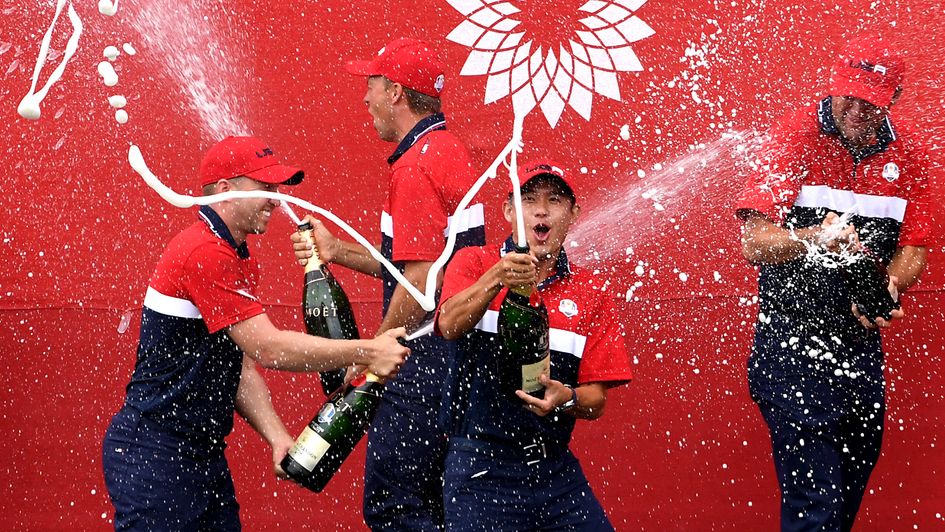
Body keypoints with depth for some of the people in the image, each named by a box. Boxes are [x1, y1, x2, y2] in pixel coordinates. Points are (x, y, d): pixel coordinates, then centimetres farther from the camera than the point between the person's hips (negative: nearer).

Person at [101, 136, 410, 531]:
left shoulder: (239, 261, 15)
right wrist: (367, 353, -18)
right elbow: (269, 348, -21)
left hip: (203, 453, 10)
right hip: (154, 455, -10)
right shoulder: (204, 253, -18)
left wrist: (279, 439, 0)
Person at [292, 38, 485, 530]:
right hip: (454, 352, 11)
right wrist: (336, 251, 15)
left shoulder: (415, 165, -16)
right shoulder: (448, 150, 16)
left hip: (424, 359, -11)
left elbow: (419, 282, -21)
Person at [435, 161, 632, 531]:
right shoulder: (475, 263, 2)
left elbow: (596, 403, 5)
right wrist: (497, 279, -34)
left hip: (555, 469, 3)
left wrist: (566, 399, -17)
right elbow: (449, 326, -19)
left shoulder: (589, 293, 8)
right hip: (481, 467, -3)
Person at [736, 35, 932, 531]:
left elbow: (912, 247, 6)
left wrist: (888, 286, -16)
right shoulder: (795, 136, -9)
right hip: (793, 346, -5)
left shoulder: (907, 150, 4)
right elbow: (754, 244, -15)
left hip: (862, 346, 5)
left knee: (851, 491, 15)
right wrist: (814, 237, -35)